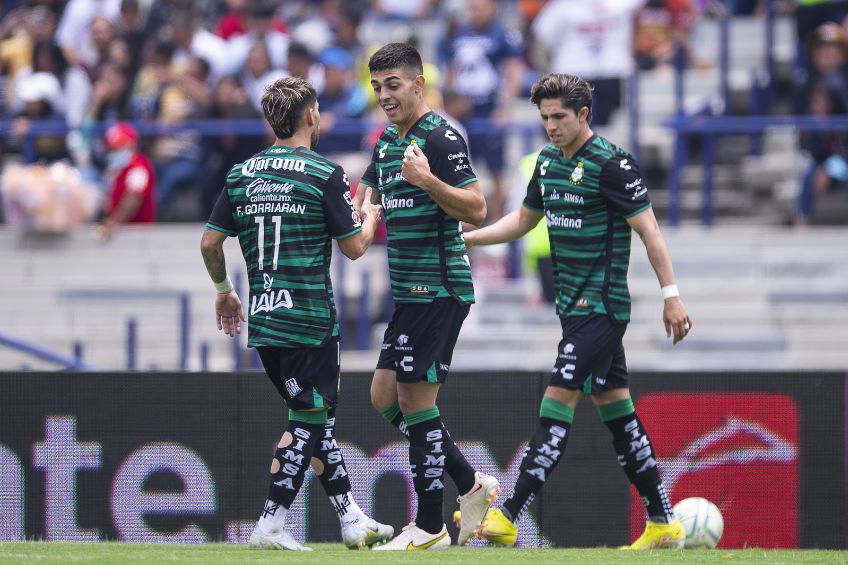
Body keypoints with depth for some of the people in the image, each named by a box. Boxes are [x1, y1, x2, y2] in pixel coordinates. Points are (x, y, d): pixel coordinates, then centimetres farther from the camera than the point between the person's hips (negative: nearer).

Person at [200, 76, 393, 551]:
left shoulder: (242, 173, 7)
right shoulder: (326, 174, -9)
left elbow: (210, 242, 7)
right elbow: (354, 247, -6)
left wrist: (224, 290, 24)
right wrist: (370, 217, 16)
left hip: (262, 319, 6)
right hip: (309, 318, -6)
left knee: (318, 417, 16)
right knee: (308, 421, 0)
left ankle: (352, 520, 20)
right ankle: (271, 526, -7)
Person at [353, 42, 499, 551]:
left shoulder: (440, 138, -12)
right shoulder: (387, 141, 15)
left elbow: (476, 208, -18)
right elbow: (366, 198, 26)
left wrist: (427, 180, -29)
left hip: (438, 291, -10)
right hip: (409, 293, 10)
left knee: (415, 402, -7)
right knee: (385, 398, 10)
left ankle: (429, 528, 0)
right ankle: (472, 485, 18)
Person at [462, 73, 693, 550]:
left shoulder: (611, 164, -14)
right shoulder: (548, 162, 11)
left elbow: (648, 230, -14)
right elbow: (524, 219, 25)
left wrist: (671, 295, -16)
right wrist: (466, 239, 17)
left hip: (601, 306, -9)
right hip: (576, 307, 9)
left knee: (559, 400, -12)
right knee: (614, 404, 10)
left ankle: (508, 519, -15)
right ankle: (664, 523, 14)